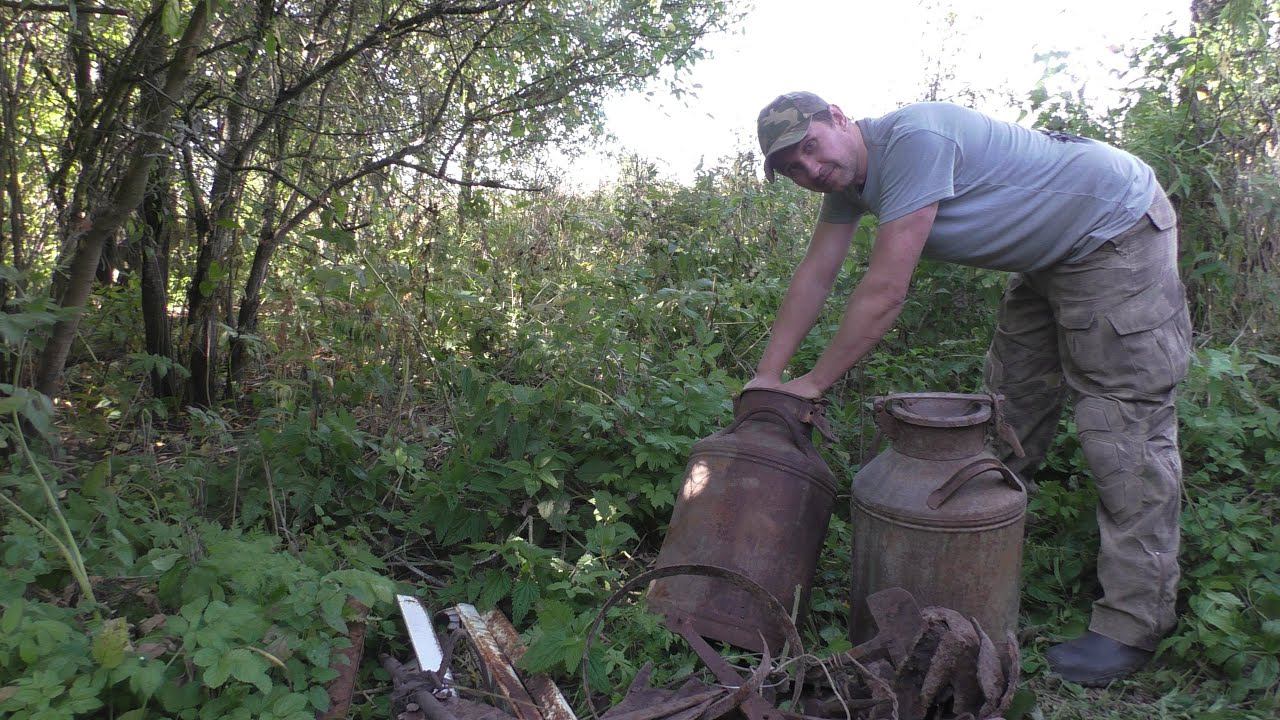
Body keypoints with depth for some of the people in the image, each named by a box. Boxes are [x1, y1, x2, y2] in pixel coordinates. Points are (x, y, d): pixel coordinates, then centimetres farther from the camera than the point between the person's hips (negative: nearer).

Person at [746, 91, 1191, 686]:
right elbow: (814, 277, 3)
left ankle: (1133, 625, -4)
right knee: (1012, 401, 15)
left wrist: (814, 384, -21)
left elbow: (885, 291, -30)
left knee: (1123, 424, -10)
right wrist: (768, 375, 1)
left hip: (1119, 232, -9)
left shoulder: (913, 139, -31)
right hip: (1051, 254, 9)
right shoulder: (846, 174, -1)